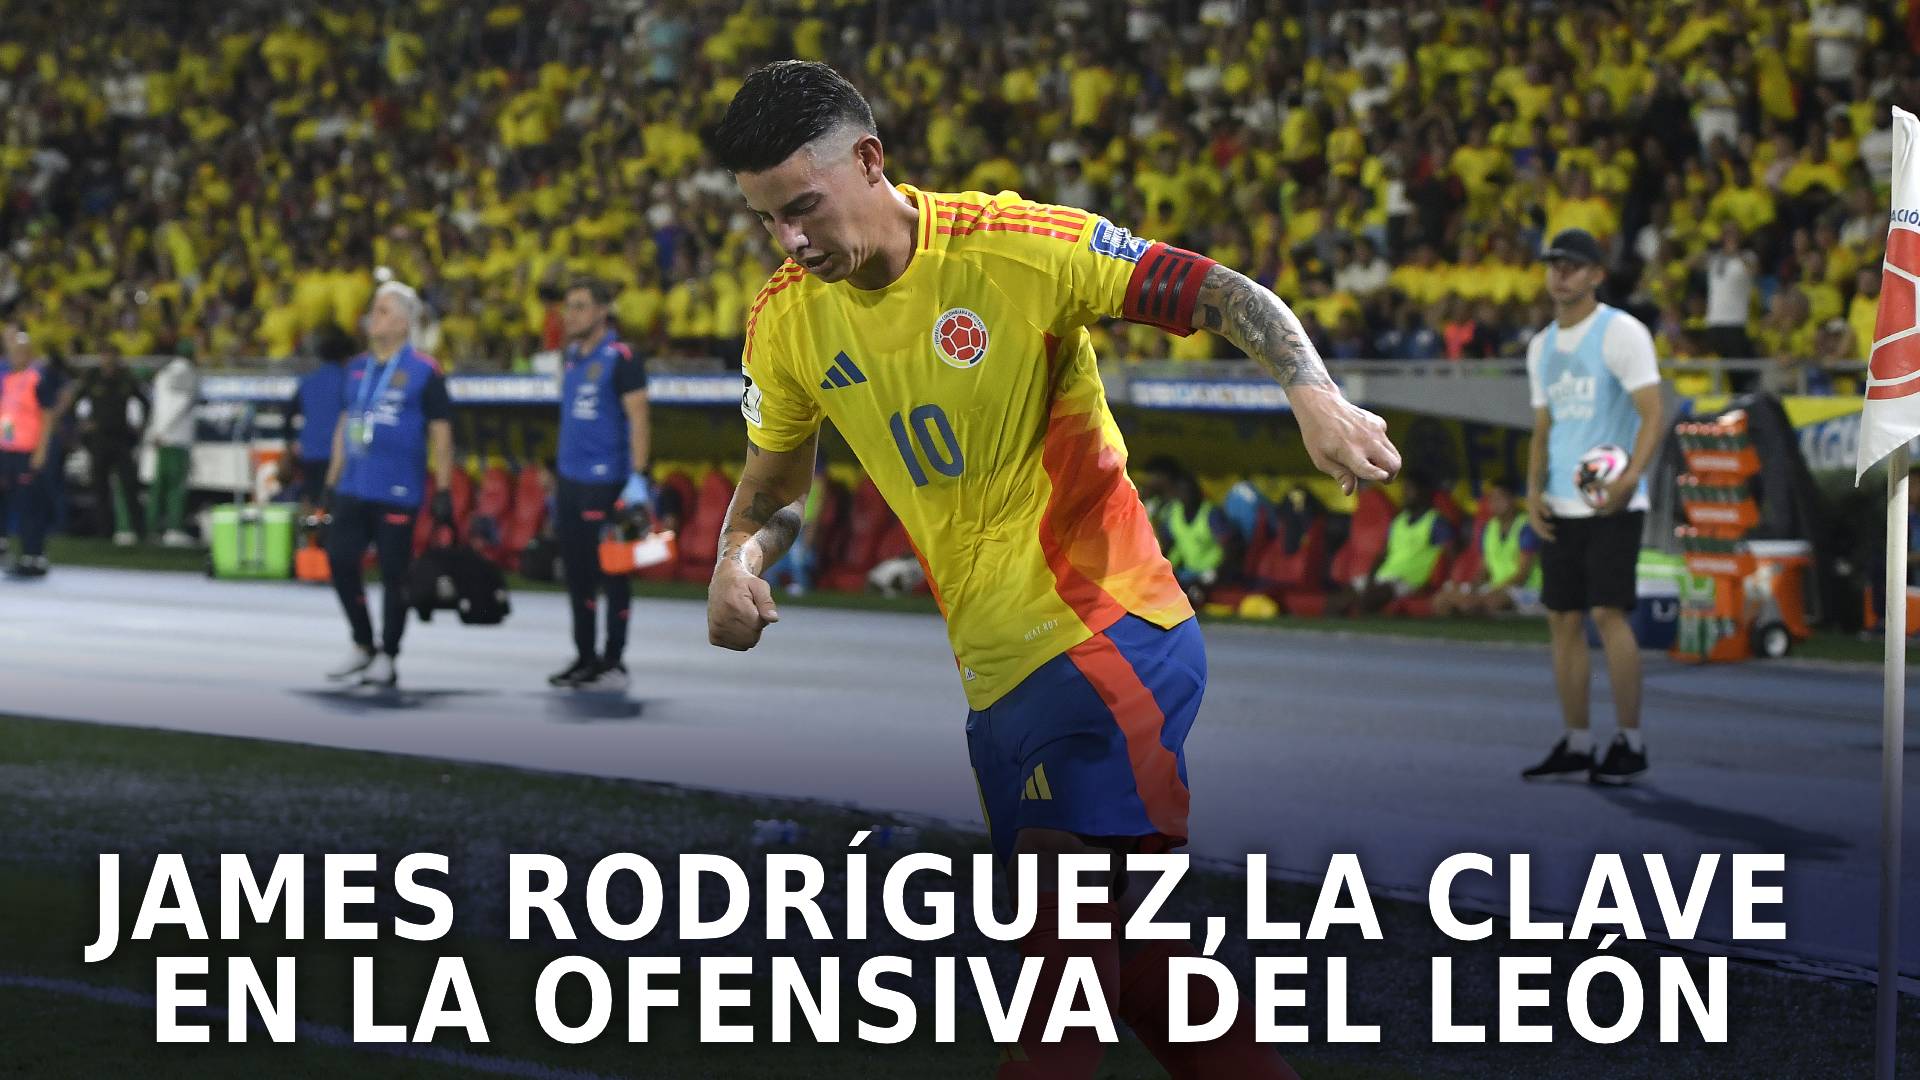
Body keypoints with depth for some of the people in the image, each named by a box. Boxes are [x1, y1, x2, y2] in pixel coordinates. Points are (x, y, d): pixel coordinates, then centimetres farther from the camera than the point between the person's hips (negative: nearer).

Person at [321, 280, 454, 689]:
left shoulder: (423, 371, -4)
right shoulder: (357, 367, 13)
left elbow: (440, 433, -5)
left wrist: (443, 491, -8)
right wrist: (332, 480, 16)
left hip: (397, 492, -6)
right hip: (353, 488, 6)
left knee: (393, 574, 0)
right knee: (340, 560, 3)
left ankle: (386, 659, 9)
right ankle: (362, 646, 19)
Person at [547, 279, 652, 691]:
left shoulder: (621, 358, -9)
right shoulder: (570, 355, 14)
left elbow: (638, 420, -13)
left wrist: (638, 479, -20)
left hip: (607, 482, -8)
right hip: (570, 480, 8)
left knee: (612, 573, -2)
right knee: (577, 572, 11)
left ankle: (614, 663, 4)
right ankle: (585, 658, 19)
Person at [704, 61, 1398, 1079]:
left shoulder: (1016, 244, -15)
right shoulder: (785, 319, 2)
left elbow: (1219, 292, -12)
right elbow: (771, 486, 15)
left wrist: (1314, 396, -29)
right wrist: (736, 564, -6)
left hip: (1111, 640, -6)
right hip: (993, 676, 6)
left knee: (1064, 940, -13)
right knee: (1121, 957, 12)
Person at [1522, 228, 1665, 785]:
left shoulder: (1622, 332, -6)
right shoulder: (1542, 346, 16)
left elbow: (1652, 414, -13)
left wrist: (1630, 477, -27)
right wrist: (1534, 492, 5)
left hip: (1613, 505, -7)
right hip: (1560, 508, 7)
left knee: (1608, 613, -12)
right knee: (1563, 618, 5)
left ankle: (1630, 742, -4)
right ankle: (1575, 744, 11)